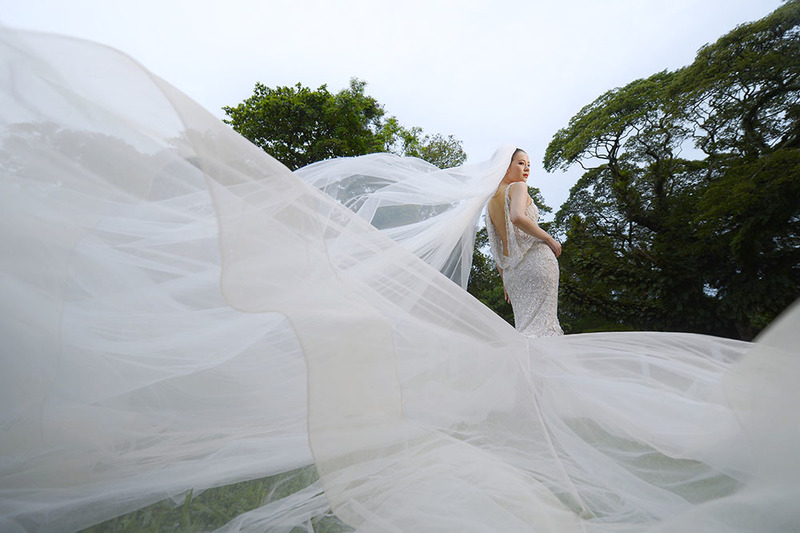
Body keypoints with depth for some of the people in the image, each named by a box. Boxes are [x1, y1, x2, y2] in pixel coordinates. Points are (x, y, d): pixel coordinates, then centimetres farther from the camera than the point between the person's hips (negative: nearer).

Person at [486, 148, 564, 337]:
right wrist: (550, 239, -12)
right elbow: (517, 217, -22)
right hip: (536, 258, -7)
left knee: (524, 325, 7)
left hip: (510, 270, 7)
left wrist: (505, 281, 20)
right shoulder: (518, 186, 1)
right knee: (540, 319, -10)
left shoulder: (490, 203, 20)